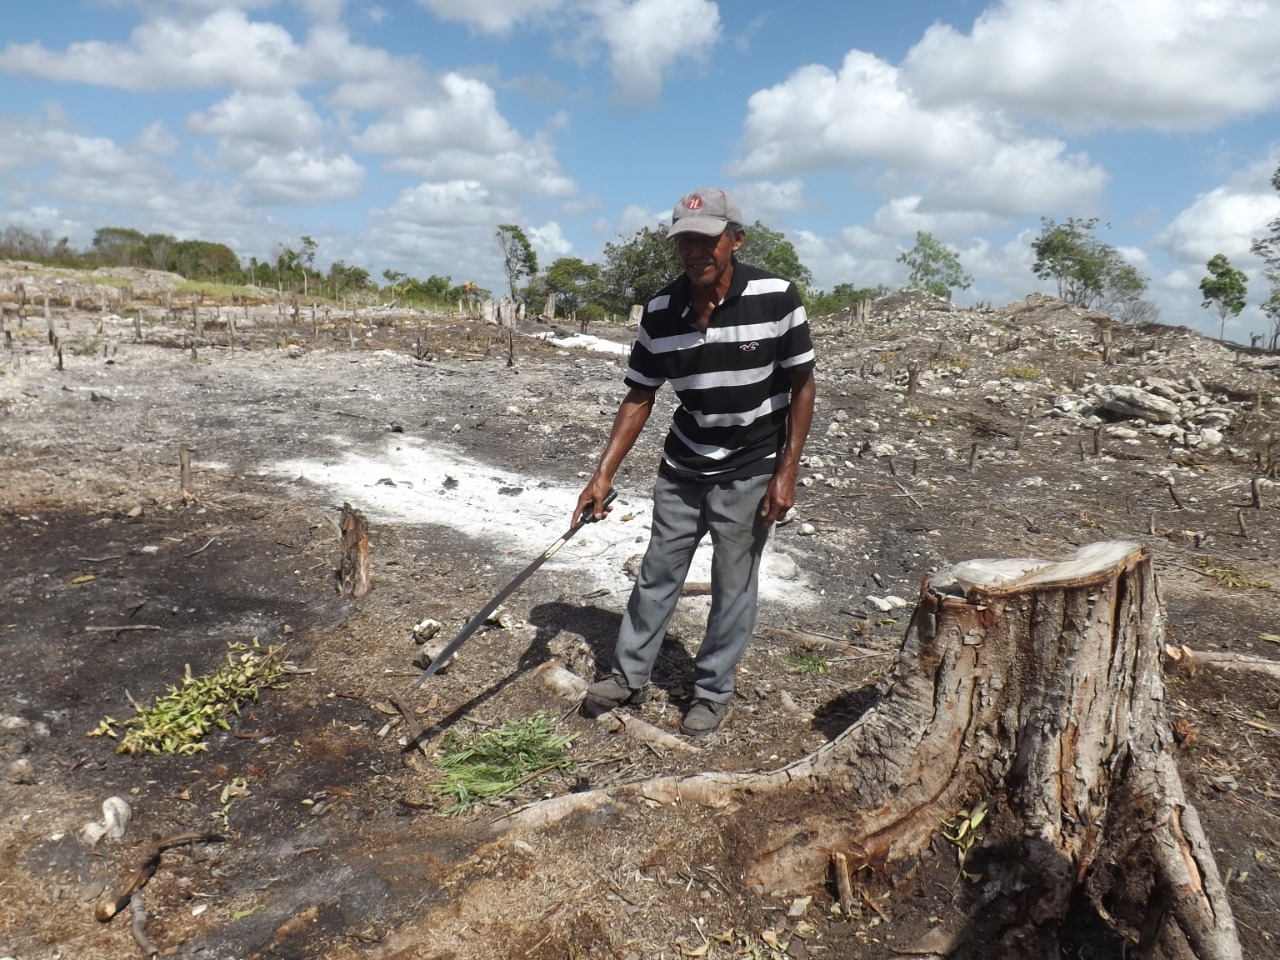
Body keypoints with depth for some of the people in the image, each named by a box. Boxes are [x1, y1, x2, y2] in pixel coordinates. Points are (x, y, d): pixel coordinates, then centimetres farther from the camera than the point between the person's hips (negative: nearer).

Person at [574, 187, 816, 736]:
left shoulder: (776, 298, -16)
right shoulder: (660, 312, -7)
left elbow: (802, 385, -9)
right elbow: (639, 398, 0)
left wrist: (786, 473, -13)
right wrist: (603, 475, -7)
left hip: (750, 472, -3)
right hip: (681, 468, 4)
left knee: (733, 586, 6)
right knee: (657, 573, 12)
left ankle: (713, 691, 25)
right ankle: (629, 675, 29)